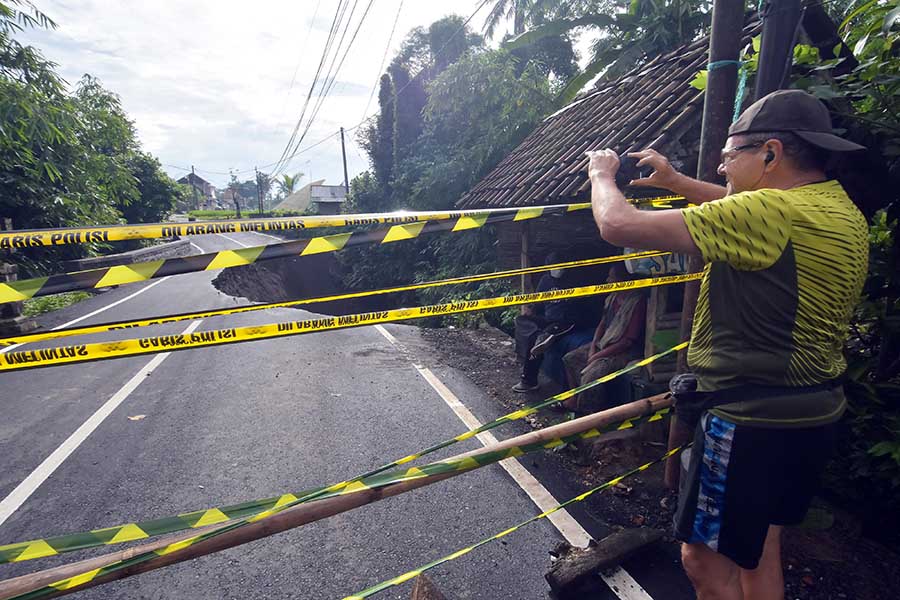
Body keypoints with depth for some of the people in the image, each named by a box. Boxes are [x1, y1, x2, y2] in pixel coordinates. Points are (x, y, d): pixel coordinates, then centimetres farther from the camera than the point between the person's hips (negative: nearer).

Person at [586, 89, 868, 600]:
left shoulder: (771, 212, -24)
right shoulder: (840, 209, 6)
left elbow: (619, 225, -25)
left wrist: (603, 175, -4)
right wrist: (676, 182, 19)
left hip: (751, 421, -9)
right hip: (811, 415, 10)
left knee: (705, 558, 9)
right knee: (759, 549, 26)